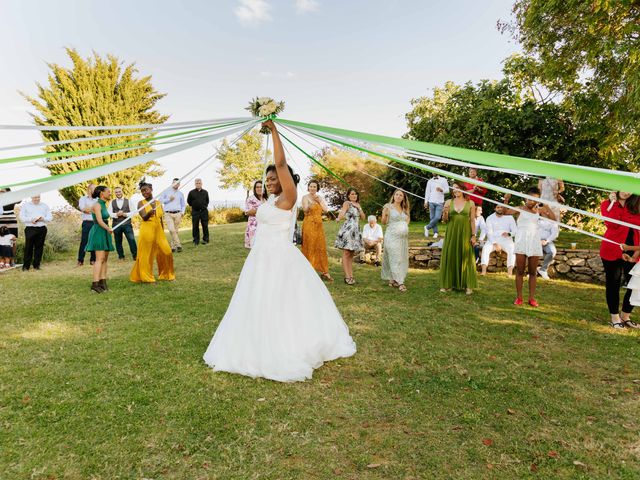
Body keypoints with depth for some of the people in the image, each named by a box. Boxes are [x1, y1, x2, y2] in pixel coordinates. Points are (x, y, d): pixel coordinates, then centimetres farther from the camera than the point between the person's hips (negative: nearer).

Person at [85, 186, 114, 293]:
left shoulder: (104, 205, 16)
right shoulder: (97, 205, -11)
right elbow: (99, 221, -20)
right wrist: (109, 229, -28)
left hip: (104, 233, 9)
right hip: (98, 232, -9)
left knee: (105, 259, 7)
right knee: (100, 259, -14)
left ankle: (103, 283, 9)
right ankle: (95, 284, -16)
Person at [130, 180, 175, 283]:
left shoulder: (158, 203, 10)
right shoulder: (141, 203, -2)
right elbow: (144, 217, -16)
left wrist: (163, 234, 15)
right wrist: (151, 211, -37)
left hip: (158, 230, 4)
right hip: (147, 231, -4)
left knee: (166, 252, 4)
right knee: (146, 255, -1)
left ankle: (165, 274, 21)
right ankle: (145, 277, 12)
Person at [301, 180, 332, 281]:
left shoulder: (319, 197, 16)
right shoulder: (305, 197, -1)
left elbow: (326, 210, 7)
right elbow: (305, 209, -17)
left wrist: (319, 201, -4)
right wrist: (312, 202, -33)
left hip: (319, 225, 5)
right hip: (309, 224, -5)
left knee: (321, 247, 5)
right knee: (309, 247, -4)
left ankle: (324, 272, 9)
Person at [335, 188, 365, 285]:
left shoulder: (358, 204, 19)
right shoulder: (347, 203, -2)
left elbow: (363, 217, 14)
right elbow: (343, 212, -23)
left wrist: (359, 207, 0)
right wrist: (338, 218, -43)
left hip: (356, 231, 7)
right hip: (347, 229, -7)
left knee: (351, 254, 9)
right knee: (346, 253, -8)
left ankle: (351, 275, 12)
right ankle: (347, 277, -9)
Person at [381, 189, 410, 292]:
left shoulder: (404, 209, 16)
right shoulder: (388, 207, -3)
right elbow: (384, 222, -6)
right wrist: (385, 214, -21)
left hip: (403, 237, 7)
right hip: (392, 237, -7)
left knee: (403, 259, 6)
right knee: (395, 258, -9)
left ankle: (392, 280, 15)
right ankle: (399, 282, -9)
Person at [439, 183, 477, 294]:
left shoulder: (470, 203, 2)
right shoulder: (448, 202, 4)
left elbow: (472, 220, 2)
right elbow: (445, 220, 6)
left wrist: (473, 235, -4)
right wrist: (445, 214, -15)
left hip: (465, 233, -1)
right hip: (451, 233, 1)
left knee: (466, 258, 3)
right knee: (450, 257, 3)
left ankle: (468, 285, 11)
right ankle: (448, 284, 14)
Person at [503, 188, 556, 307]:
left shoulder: (539, 210, 7)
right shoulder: (520, 208, -1)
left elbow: (553, 218, 1)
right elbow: (505, 212, -14)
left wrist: (546, 206, -7)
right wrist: (506, 200, -27)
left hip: (534, 243, 3)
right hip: (521, 242, -2)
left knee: (533, 272, 8)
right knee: (520, 270, 3)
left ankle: (532, 298, 16)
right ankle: (519, 297, 10)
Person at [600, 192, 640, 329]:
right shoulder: (607, 204, 1)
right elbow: (612, 224, -15)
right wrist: (614, 203, -13)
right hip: (612, 250, -3)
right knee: (613, 284, 5)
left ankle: (625, 316, 22)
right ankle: (615, 317, 17)